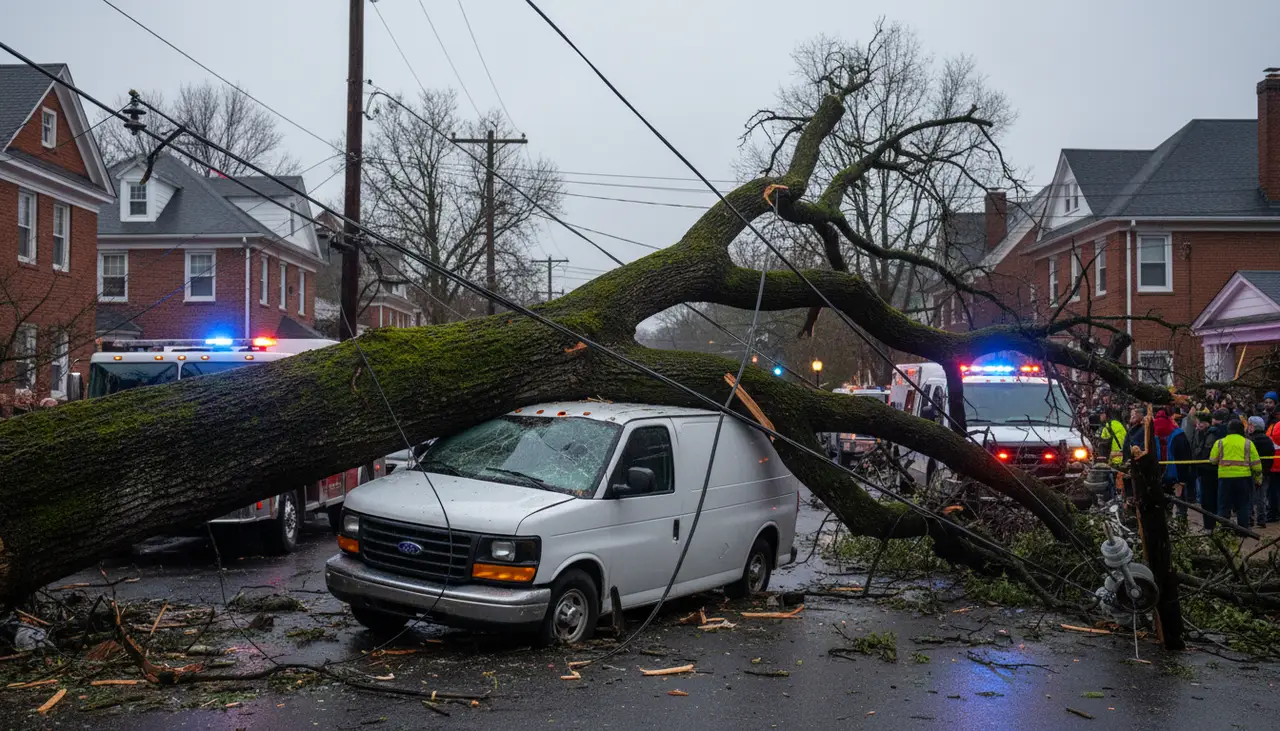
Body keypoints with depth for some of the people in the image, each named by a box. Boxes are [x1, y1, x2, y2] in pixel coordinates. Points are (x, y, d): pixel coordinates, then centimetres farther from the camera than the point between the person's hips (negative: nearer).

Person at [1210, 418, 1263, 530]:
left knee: (1224, 506, 6)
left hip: (1225, 477, 0)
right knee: (1242, 506, 9)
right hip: (1243, 478, 0)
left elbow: (1212, 460, 0)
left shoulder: (1219, 443, 1)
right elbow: (1256, 463, 3)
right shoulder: (1248, 443, 3)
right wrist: (1258, 478, 14)